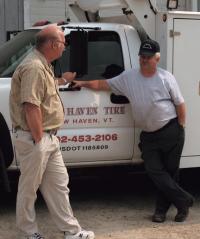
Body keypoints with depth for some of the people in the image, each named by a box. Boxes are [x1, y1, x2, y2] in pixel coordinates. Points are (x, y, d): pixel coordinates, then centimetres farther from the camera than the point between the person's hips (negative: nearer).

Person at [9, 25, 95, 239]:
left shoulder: (43, 65, 13)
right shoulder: (34, 67, -20)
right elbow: (31, 107, -26)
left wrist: (62, 80, 40)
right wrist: (38, 139, -22)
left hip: (48, 138, 10)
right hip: (34, 139, -10)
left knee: (58, 183, 13)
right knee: (29, 187, 5)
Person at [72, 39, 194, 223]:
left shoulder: (166, 78, -5)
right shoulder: (128, 77, 4)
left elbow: (180, 103, 0)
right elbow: (105, 84, 9)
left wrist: (181, 127, -2)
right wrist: (83, 83, 3)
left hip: (171, 131, -3)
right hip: (148, 135, 3)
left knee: (170, 171, 2)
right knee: (155, 170, -6)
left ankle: (162, 208, 12)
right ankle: (184, 200, 3)